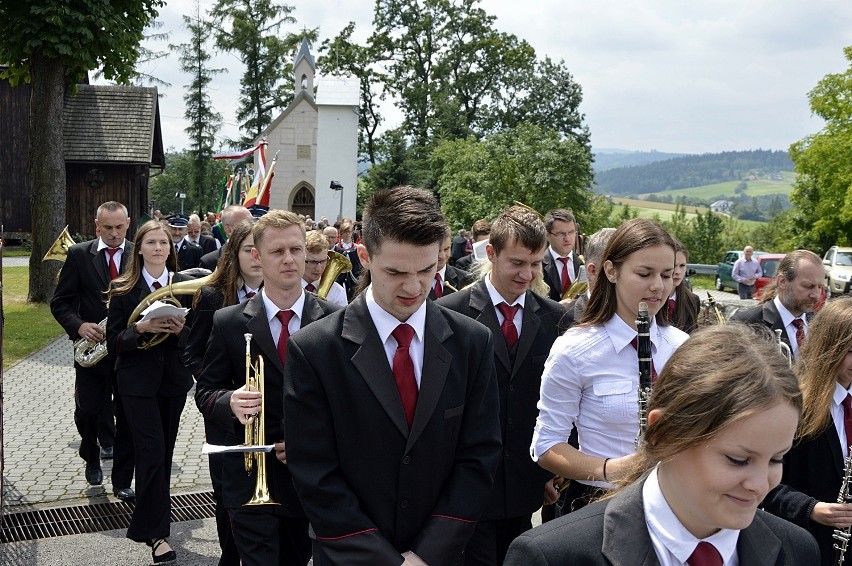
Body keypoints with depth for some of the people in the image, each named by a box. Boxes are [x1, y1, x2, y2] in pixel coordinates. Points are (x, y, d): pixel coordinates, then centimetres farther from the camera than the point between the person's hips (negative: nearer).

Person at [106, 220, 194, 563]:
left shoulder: (184, 285, 3)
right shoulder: (123, 289, -3)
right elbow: (114, 342, -5)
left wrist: (180, 330, -17)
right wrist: (140, 328, -23)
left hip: (174, 378, 3)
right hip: (138, 381, -3)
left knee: (164, 452, 12)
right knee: (152, 451, -9)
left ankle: (149, 520, 29)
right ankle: (156, 531, -1)